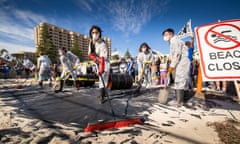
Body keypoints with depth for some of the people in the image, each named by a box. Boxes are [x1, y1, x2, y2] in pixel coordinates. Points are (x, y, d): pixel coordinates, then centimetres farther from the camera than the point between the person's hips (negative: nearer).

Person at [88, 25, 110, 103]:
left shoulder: (102, 44, -28)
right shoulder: (91, 42, -4)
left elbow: (103, 58, -38)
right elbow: (90, 53, -2)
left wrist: (101, 69, -48)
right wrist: (94, 58, -24)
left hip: (105, 63, -7)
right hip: (98, 62, 7)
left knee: (103, 79, -15)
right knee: (101, 78, 14)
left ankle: (102, 96, -8)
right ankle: (105, 93, 30)